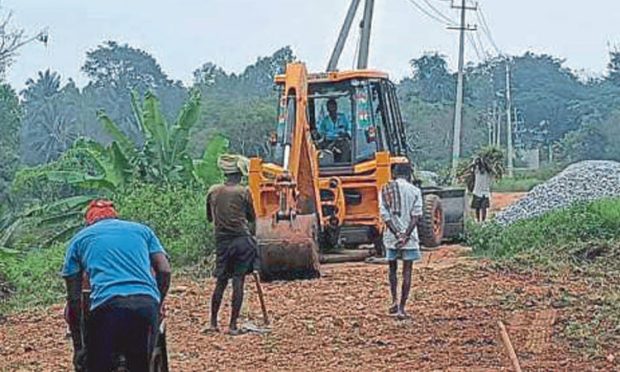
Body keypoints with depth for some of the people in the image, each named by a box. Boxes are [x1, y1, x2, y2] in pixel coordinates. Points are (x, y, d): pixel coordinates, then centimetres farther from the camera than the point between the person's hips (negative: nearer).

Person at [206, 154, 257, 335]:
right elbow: (252, 217, 4)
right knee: (238, 282, -1)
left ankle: (213, 323, 13)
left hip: (222, 240, 3)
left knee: (221, 282, 12)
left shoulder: (213, 191, 4)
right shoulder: (244, 192, -5)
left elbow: (209, 217, 14)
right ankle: (233, 326, -1)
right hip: (242, 239, -3)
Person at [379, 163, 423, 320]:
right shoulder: (414, 191, -2)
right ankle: (402, 308, 0)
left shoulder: (385, 190, 2)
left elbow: (385, 215, -6)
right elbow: (416, 216, -12)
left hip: (391, 236, 2)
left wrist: (397, 234, -10)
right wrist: (405, 236, -15)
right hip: (409, 237, -2)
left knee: (393, 269, 20)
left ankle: (395, 301, 14)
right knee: (407, 272, 3)